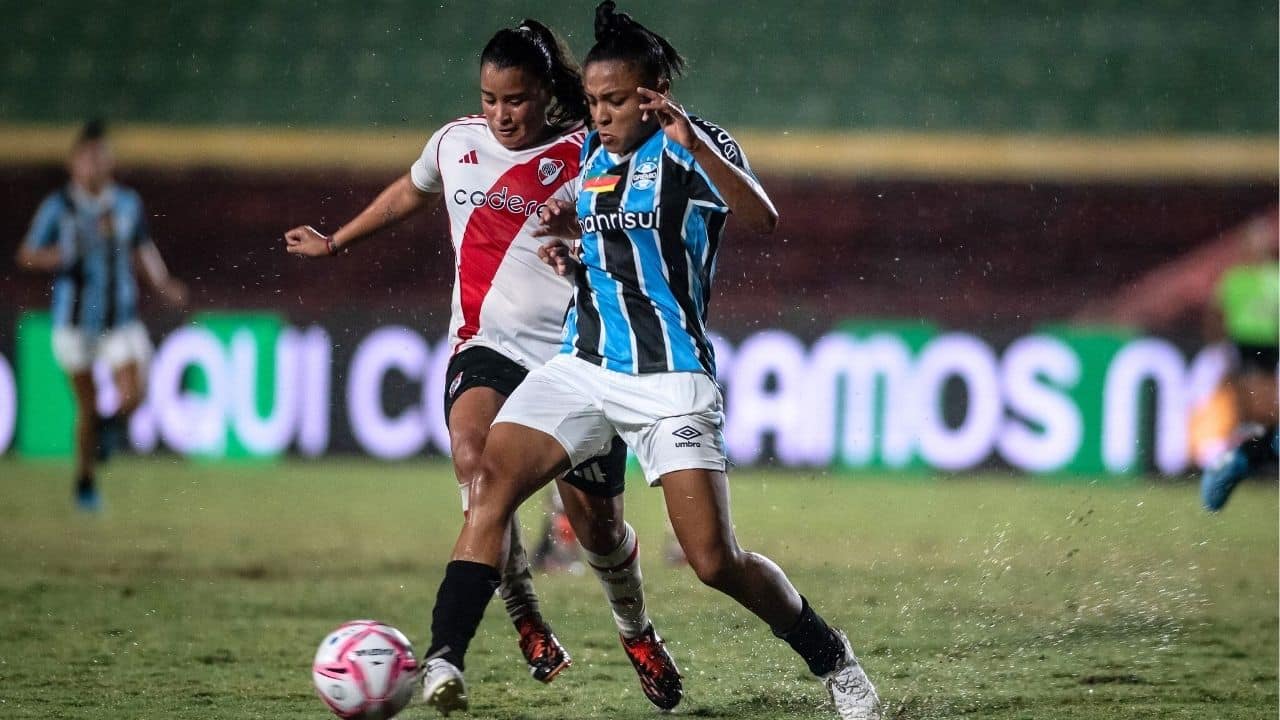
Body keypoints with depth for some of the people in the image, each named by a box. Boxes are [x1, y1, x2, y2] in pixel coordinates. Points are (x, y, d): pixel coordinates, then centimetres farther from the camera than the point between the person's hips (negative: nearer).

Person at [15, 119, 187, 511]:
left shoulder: (128, 203, 2)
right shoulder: (58, 206, -7)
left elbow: (144, 249, 16)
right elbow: (26, 255, -2)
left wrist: (164, 285, 3)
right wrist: (60, 255, -21)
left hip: (121, 319, 2)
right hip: (74, 320, -2)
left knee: (133, 395, -14)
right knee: (87, 406, 2)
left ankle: (111, 423, 22)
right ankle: (85, 482, 19)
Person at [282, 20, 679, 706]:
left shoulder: (586, 155, -5)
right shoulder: (456, 143, 7)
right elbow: (409, 193, 28)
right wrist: (335, 243, 39)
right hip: (487, 345, 2)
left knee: (597, 523, 1)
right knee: (474, 459, -31)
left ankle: (636, 632, 33)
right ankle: (523, 616, -14)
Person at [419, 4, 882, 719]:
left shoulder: (694, 145, -7)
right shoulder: (594, 153, 13)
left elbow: (762, 218, -27)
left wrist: (694, 144, -39)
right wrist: (573, 245, 6)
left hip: (669, 378, -6)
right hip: (582, 365, 6)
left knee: (717, 561, -8)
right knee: (492, 482, -17)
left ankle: (834, 661, 14)